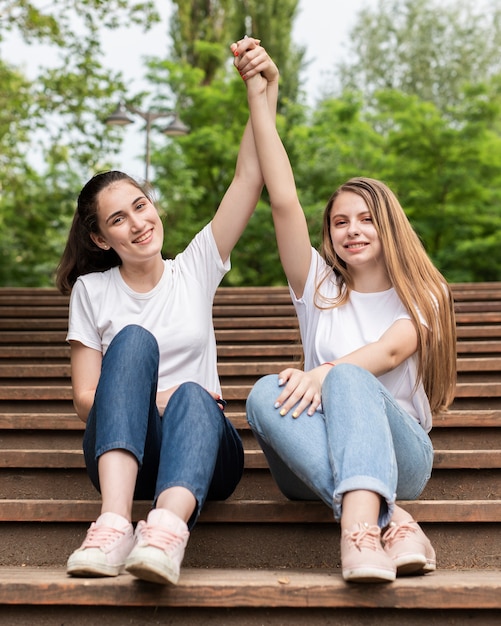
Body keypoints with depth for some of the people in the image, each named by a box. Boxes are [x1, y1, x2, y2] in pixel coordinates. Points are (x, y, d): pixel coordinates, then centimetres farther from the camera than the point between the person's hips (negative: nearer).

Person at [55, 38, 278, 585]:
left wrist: (266, 91, -10)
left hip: (202, 452, 1)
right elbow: (84, 398, 5)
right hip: (119, 449, 0)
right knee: (135, 339, -28)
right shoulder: (92, 290, 10)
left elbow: (248, 179, 1)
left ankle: (164, 536, -62)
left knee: (191, 397, -34)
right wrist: (148, 396, -14)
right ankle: (114, 525, -46)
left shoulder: (196, 269, 11)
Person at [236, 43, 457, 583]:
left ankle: (360, 526, -56)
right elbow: (284, 202, 2)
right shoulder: (319, 285, 14)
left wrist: (327, 372, -31)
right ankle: (390, 520, -43)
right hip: (316, 464, 2)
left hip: (401, 453, -2)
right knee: (266, 393, -30)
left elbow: (393, 350, -11)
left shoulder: (422, 294, 11)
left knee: (348, 379, -33)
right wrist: (258, 99, -2)